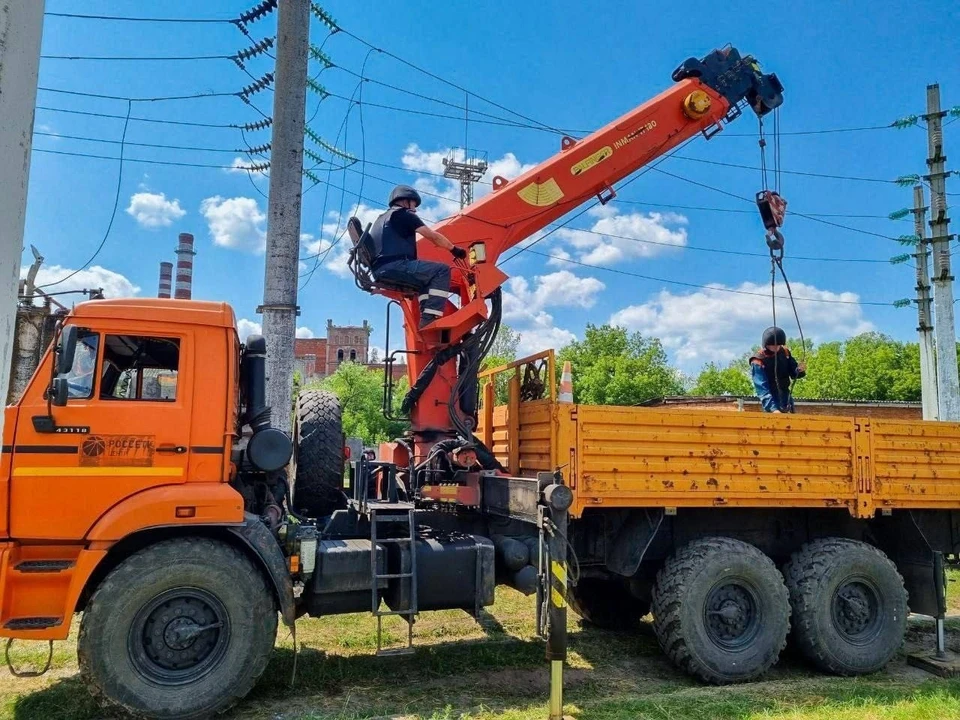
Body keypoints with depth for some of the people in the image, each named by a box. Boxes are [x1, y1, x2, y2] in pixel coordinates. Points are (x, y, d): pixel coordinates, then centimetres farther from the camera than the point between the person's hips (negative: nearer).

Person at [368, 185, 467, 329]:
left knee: (426, 278, 26)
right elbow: (433, 236, 2)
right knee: (442, 270, -9)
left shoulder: (382, 218, 31)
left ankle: (425, 318, 8)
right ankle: (430, 317, -19)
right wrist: (454, 249, 12)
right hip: (394, 265, -9)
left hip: (381, 270, 9)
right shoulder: (403, 214, 5)